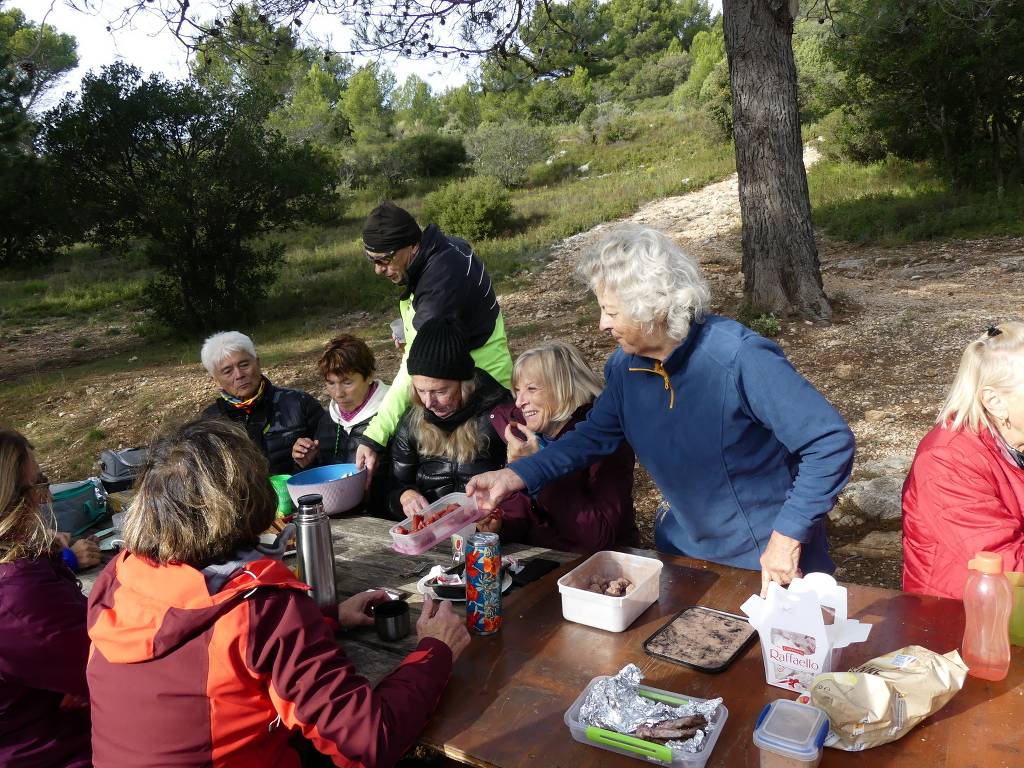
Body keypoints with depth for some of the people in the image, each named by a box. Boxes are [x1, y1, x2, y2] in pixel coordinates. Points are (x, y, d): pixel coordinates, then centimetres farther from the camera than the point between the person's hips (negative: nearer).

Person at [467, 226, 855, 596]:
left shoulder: (741, 359, -29)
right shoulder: (625, 366, -9)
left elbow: (831, 440, -27)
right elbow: (594, 436, 4)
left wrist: (788, 535, -27)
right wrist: (516, 475, -6)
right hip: (684, 547, 6)